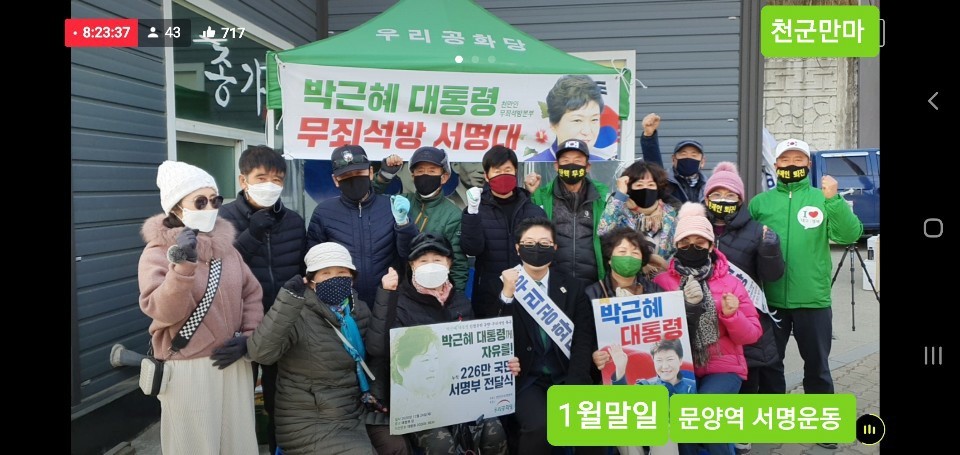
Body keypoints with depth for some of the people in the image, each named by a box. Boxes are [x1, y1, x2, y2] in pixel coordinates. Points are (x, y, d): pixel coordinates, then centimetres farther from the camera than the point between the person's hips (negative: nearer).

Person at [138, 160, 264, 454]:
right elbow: (163, 312, -20)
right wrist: (182, 267, -31)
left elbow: (252, 294, 10)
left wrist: (247, 336, -2)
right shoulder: (158, 252, -8)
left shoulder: (226, 245, 7)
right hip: (188, 371, -5)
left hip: (232, 364, 5)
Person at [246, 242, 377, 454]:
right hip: (310, 426, -6)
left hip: (354, 419, 7)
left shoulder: (359, 311, 3)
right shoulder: (299, 317, -17)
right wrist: (288, 301, -38)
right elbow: (261, 352, -33)